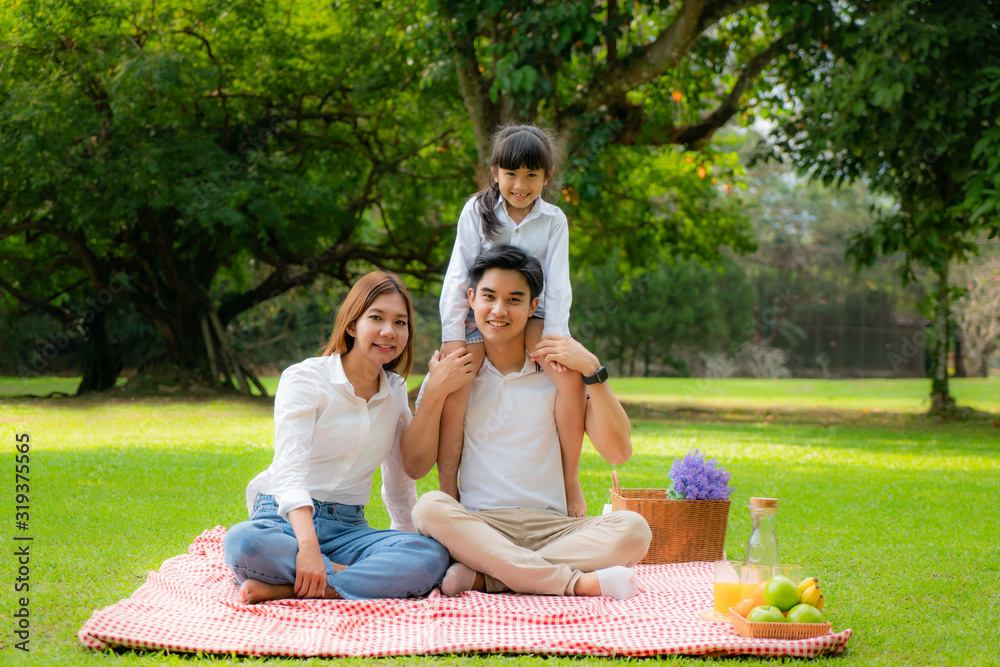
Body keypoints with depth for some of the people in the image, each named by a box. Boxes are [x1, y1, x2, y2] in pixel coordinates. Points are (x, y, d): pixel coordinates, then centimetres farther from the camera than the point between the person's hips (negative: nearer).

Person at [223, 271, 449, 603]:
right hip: (287, 519, -4)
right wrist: (308, 547, -34)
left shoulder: (396, 392, 12)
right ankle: (360, 576, -24)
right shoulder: (304, 378, -6)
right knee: (242, 543, -40)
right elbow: (289, 470, -19)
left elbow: (399, 478, 24)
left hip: (347, 529, 5)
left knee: (433, 556, -28)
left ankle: (285, 588, -29)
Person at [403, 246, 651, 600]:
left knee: (633, 528, -27)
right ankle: (576, 582, -31)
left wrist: (593, 370, -7)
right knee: (430, 507, -33)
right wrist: (435, 392, -7)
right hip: (478, 526, -1)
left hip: (551, 527, 1)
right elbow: (414, 466, 4)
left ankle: (481, 577, -28)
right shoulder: (450, 374, 11)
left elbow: (618, 452, 0)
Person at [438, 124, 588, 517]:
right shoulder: (477, 211, 1)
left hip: (531, 314, 1)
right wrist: (452, 336, -13)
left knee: (572, 378, -27)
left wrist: (555, 336, -17)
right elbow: (458, 275, -4)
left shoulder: (553, 220, 3)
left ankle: (570, 481, -12)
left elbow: (557, 283, -3)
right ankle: (447, 491, -16)